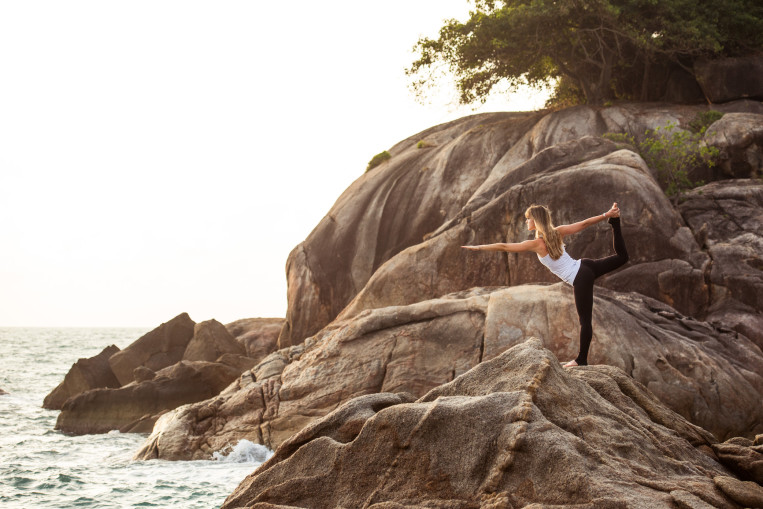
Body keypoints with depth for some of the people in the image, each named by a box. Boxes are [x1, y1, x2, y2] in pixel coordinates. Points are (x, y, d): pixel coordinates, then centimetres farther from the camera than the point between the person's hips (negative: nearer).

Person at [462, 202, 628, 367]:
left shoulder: (537, 244, -12)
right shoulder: (557, 232, 3)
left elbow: (504, 247, -8)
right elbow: (584, 224, 6)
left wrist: (479, 247, -2)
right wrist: (606, 215, 15)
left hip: (580, 280, -6)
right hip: (585, 266, 6)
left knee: (585, 320, 0)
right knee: (621, 256, 26)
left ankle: (582, 359, 8)